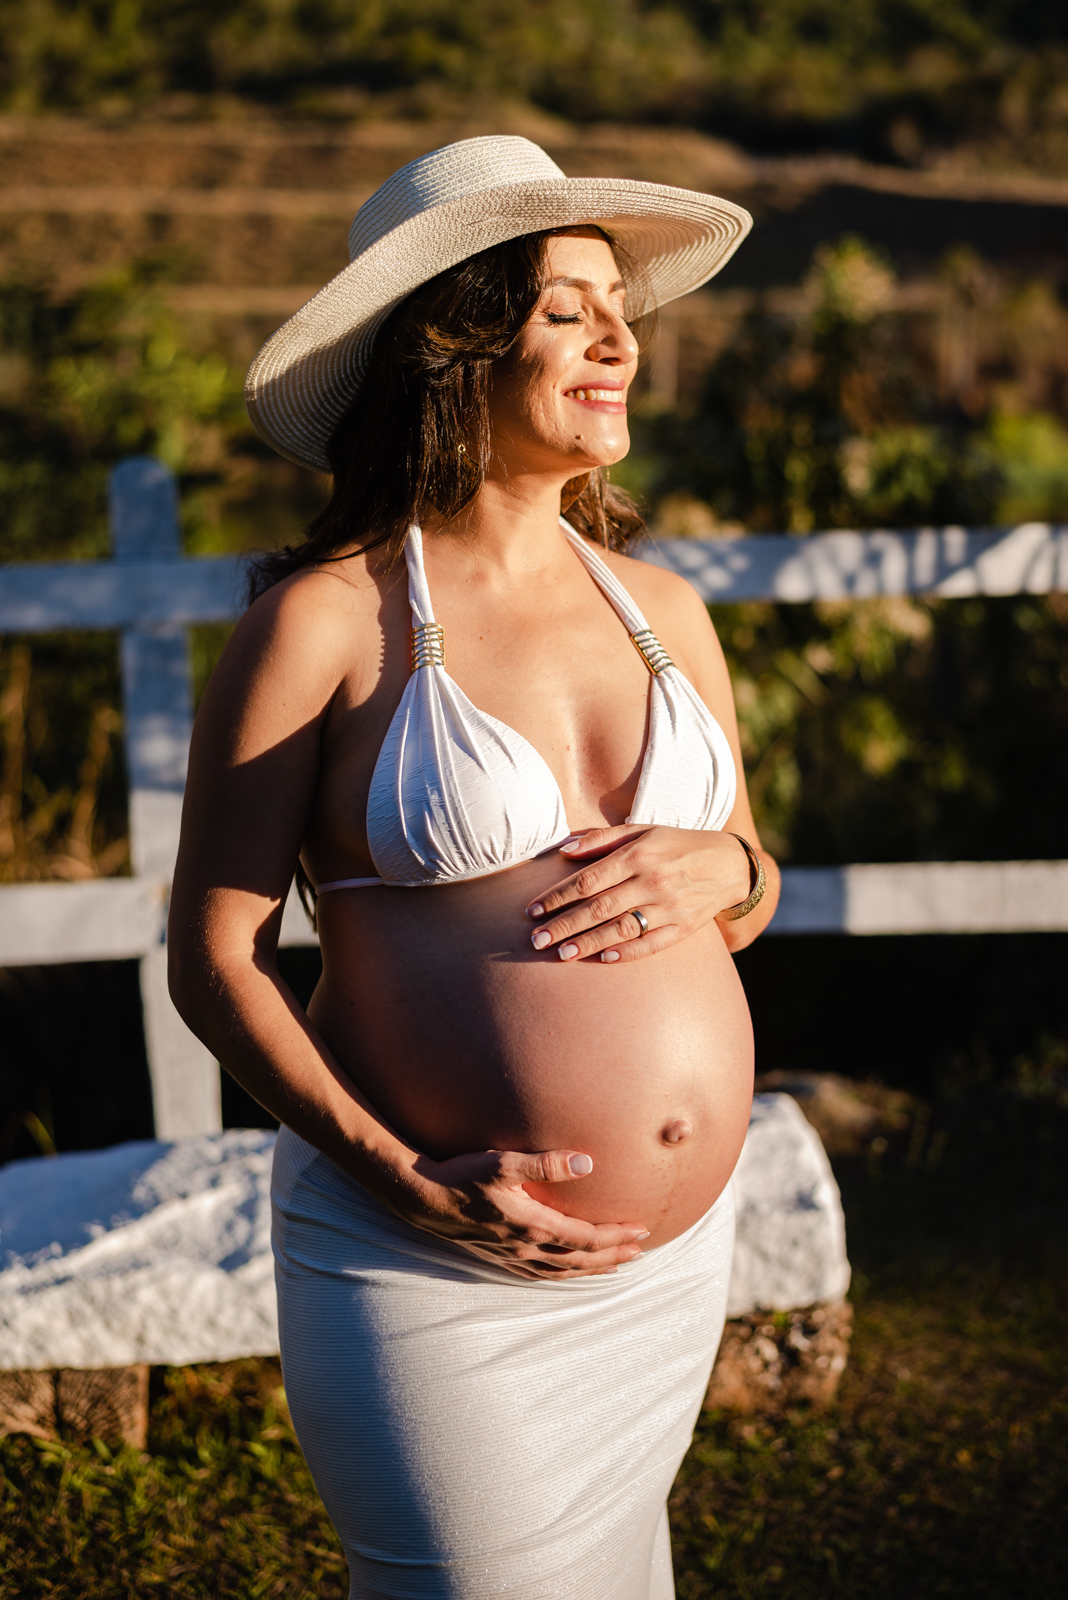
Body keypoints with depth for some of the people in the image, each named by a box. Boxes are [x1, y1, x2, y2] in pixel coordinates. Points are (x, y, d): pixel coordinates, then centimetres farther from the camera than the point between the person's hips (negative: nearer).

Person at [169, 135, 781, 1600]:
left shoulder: (660, 609, 7)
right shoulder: (323, 620, -9)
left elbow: (749, 894, 18)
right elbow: (213, 955, -8)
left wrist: (718, 870, -7)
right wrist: (409, 1183, -18)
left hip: (678, 1259, 6)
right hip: (434, 1275, -5)